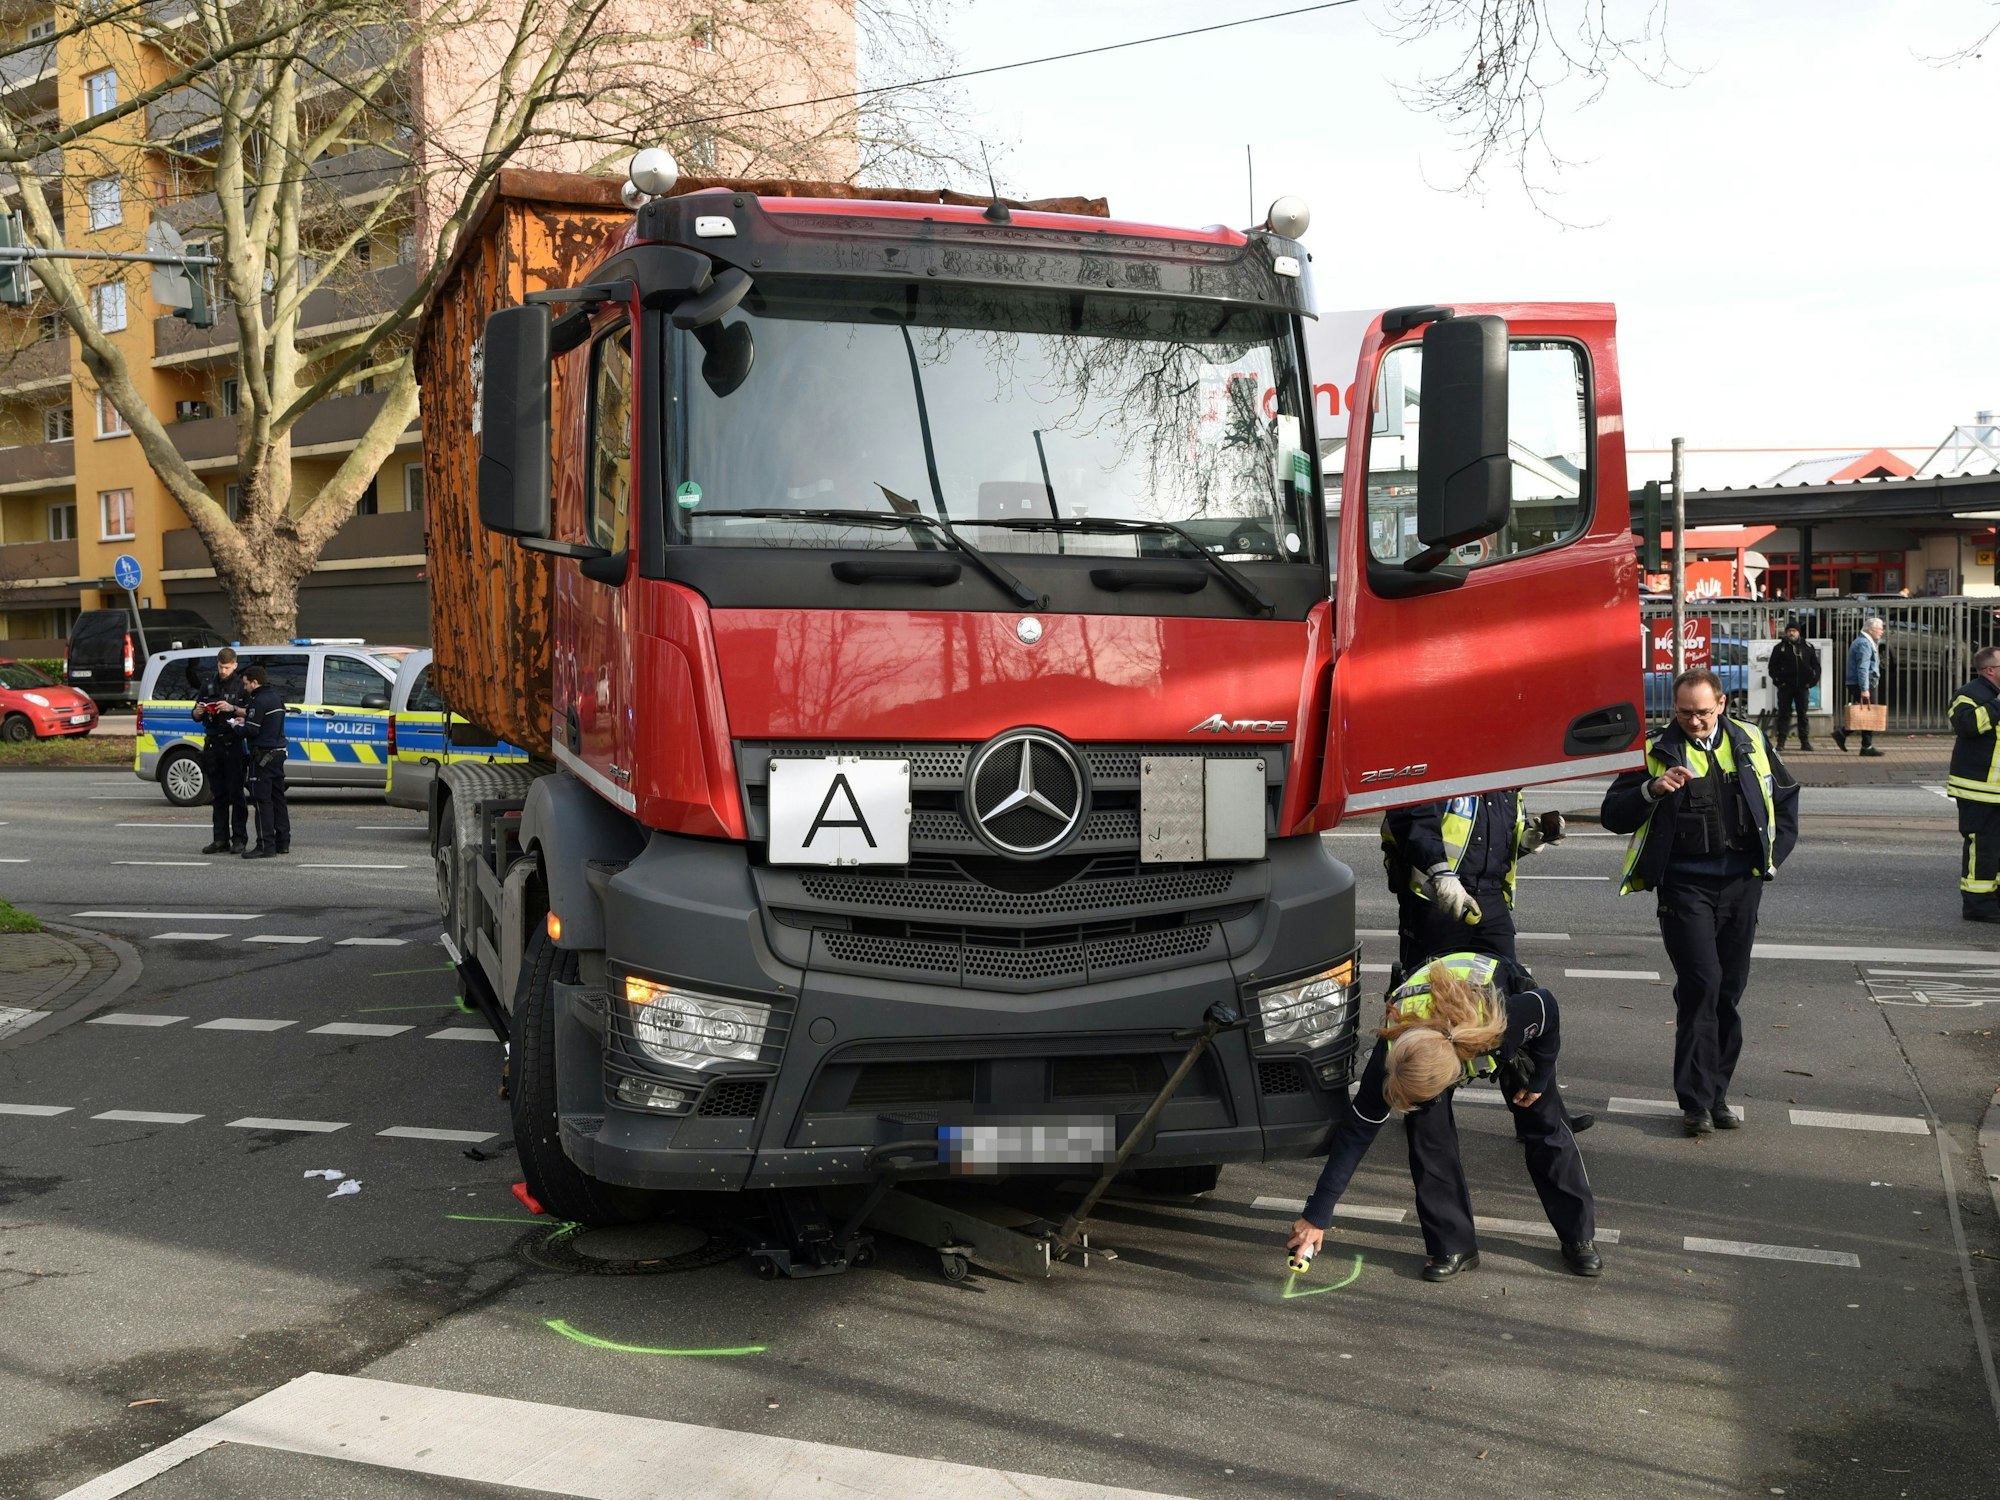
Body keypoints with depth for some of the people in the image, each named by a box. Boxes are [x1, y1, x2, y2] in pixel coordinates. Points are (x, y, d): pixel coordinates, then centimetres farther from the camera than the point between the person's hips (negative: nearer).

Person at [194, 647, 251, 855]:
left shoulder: (241, 685, 1)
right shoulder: (208, 683, 12)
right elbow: (196, 717, 14)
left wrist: (232, 708, -22)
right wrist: (199, 712, -7)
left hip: (233, 744, -4)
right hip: (212, 743, 4)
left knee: (236, 793, -4)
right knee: (218, 795, 7)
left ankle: (239, 839, -1)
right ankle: (220, 840, 10)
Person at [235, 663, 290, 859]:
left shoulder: (259, 701, -16)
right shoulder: (276, 697, 13)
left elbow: (252, 730, -19)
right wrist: (245, 720, 16)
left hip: (263, 756, -9)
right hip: (278, 753, 9)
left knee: (262, 800, -7)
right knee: (277, 798, 13)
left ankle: (266, 845, -9)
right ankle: (283, 842, 16)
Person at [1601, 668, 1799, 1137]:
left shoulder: (1751, 743, 8)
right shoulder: (1656, 750, -2)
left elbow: (1786, 796, 23)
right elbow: (1612, 815, -4)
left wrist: (1774, 852, 12)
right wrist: (1652, 789, -20)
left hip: (1742, 882, 4)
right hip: (1685, 884, -4)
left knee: (1730, 990, 7)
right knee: (1701, 984, -12)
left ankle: (1715, 1093, 17)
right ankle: (1696, 1101, -6)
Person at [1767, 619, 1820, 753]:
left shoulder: (1808, 647, 10)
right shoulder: (1779, 648, 4)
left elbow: (1816, 665, 13)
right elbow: (1773, 667, 5)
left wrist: (1812, 680, 0)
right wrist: (1778, 680, -8)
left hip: (1803, 687, 2)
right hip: (1785, 687, -2)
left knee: (1803, 715, 5)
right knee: (1784, 714, -2)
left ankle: (1805, 742, 9)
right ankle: (1781, 741, 1)